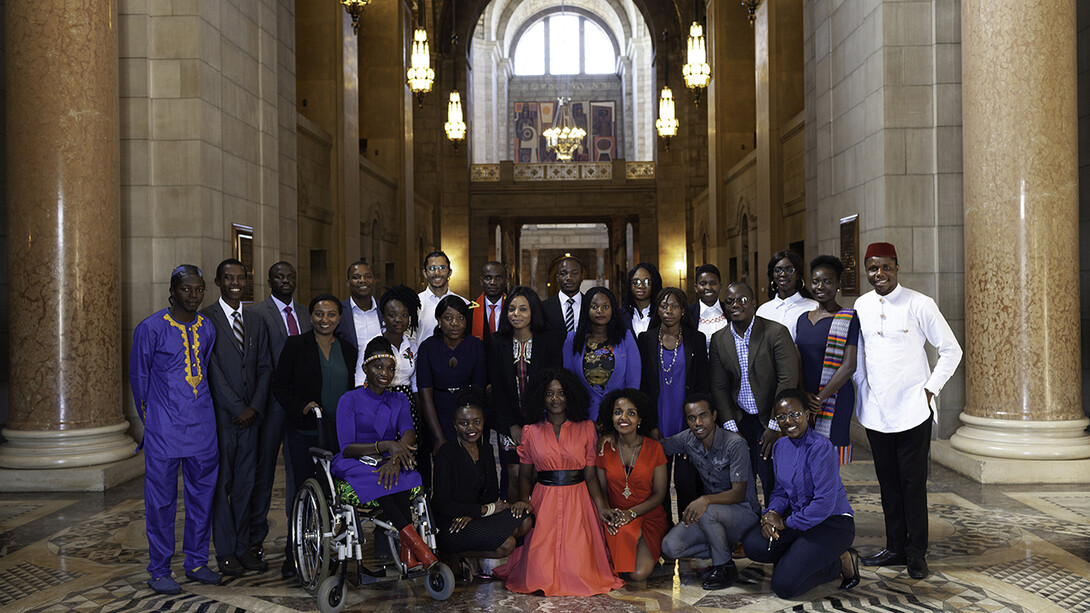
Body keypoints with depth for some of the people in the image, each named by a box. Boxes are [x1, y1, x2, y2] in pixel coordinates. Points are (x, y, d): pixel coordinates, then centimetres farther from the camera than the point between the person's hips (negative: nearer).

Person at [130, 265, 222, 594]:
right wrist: (151, 418, 9)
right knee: (162, 499, 1)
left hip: (202, 427, 5)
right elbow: (138, 377, 3)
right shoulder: (150, 328, -6)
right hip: (164, 431, -4)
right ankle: (159, 570, 13)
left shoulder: (207, 328, 8)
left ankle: (196, 561, 24)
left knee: (202, 495, 10)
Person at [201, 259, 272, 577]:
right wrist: (237, 409, -10)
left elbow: (264, 368, 10)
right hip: (220, 415, -5)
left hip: (249, 415, 5)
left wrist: (254, 407, -3)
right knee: (222, 484, 2)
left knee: (245, 482, 9)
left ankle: (243, 547, 18)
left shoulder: (255, 320, 13)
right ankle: (225, 552, 12)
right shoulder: (206, 319, -5)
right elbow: (213, 371, -9)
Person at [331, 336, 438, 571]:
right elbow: (346, 448, -11)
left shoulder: (399, 401, 13)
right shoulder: (350, 400, 0)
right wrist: (387, 446, -26)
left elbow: (409, 433, -7)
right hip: (355, 465, -3)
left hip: (387, 464, 3)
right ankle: (416, 542, -44)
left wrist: (395, 458, -30)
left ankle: (407, 551, -40)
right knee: (377, 481, -37)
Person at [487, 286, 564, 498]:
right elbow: (497, 388, 3)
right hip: (510, 423, 1)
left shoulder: (551, 341, -2)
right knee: (515, 475, 0)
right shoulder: (497, 343, 4)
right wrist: (511, 425, -4)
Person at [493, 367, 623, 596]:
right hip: (544, 503, 0)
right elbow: (524, 474, 10)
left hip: (578, 502, 0)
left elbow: (591, 474, 3)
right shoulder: (532, 432, 7)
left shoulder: (585, 428, 5)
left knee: (578, 567, -11)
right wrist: (524, 500, -10)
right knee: (541, 571, -12)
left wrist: (602, 507, -11)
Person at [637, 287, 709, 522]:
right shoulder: (646, 340, 5)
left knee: (686, 481, -3)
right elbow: (641, 384, 4)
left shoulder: (696, 340, 4)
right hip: (657, 425, 1)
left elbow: (703, 385, 4)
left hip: (687, 421, -1)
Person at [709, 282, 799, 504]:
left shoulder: (776, 333, -8)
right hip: (739, 421, 3)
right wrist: (731, 428, -3)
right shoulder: (719, 339, 5)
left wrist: (774, 426, -12)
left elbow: (788, 380, -10)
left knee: (773, 483, -3)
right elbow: (719, 386, 5)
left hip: (771, 420, -3)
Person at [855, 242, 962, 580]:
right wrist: (863, 389, 12)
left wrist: (931, 388, -6)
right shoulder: (862, 305, 6)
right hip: (875, 410, 4)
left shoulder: (920, 305, -7)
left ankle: (917, 553, 12)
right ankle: (895, 548, 22)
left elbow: (951, 350, -1)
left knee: (913, 483, 0)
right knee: (888, 483, 12)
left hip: (912, 409, -4)